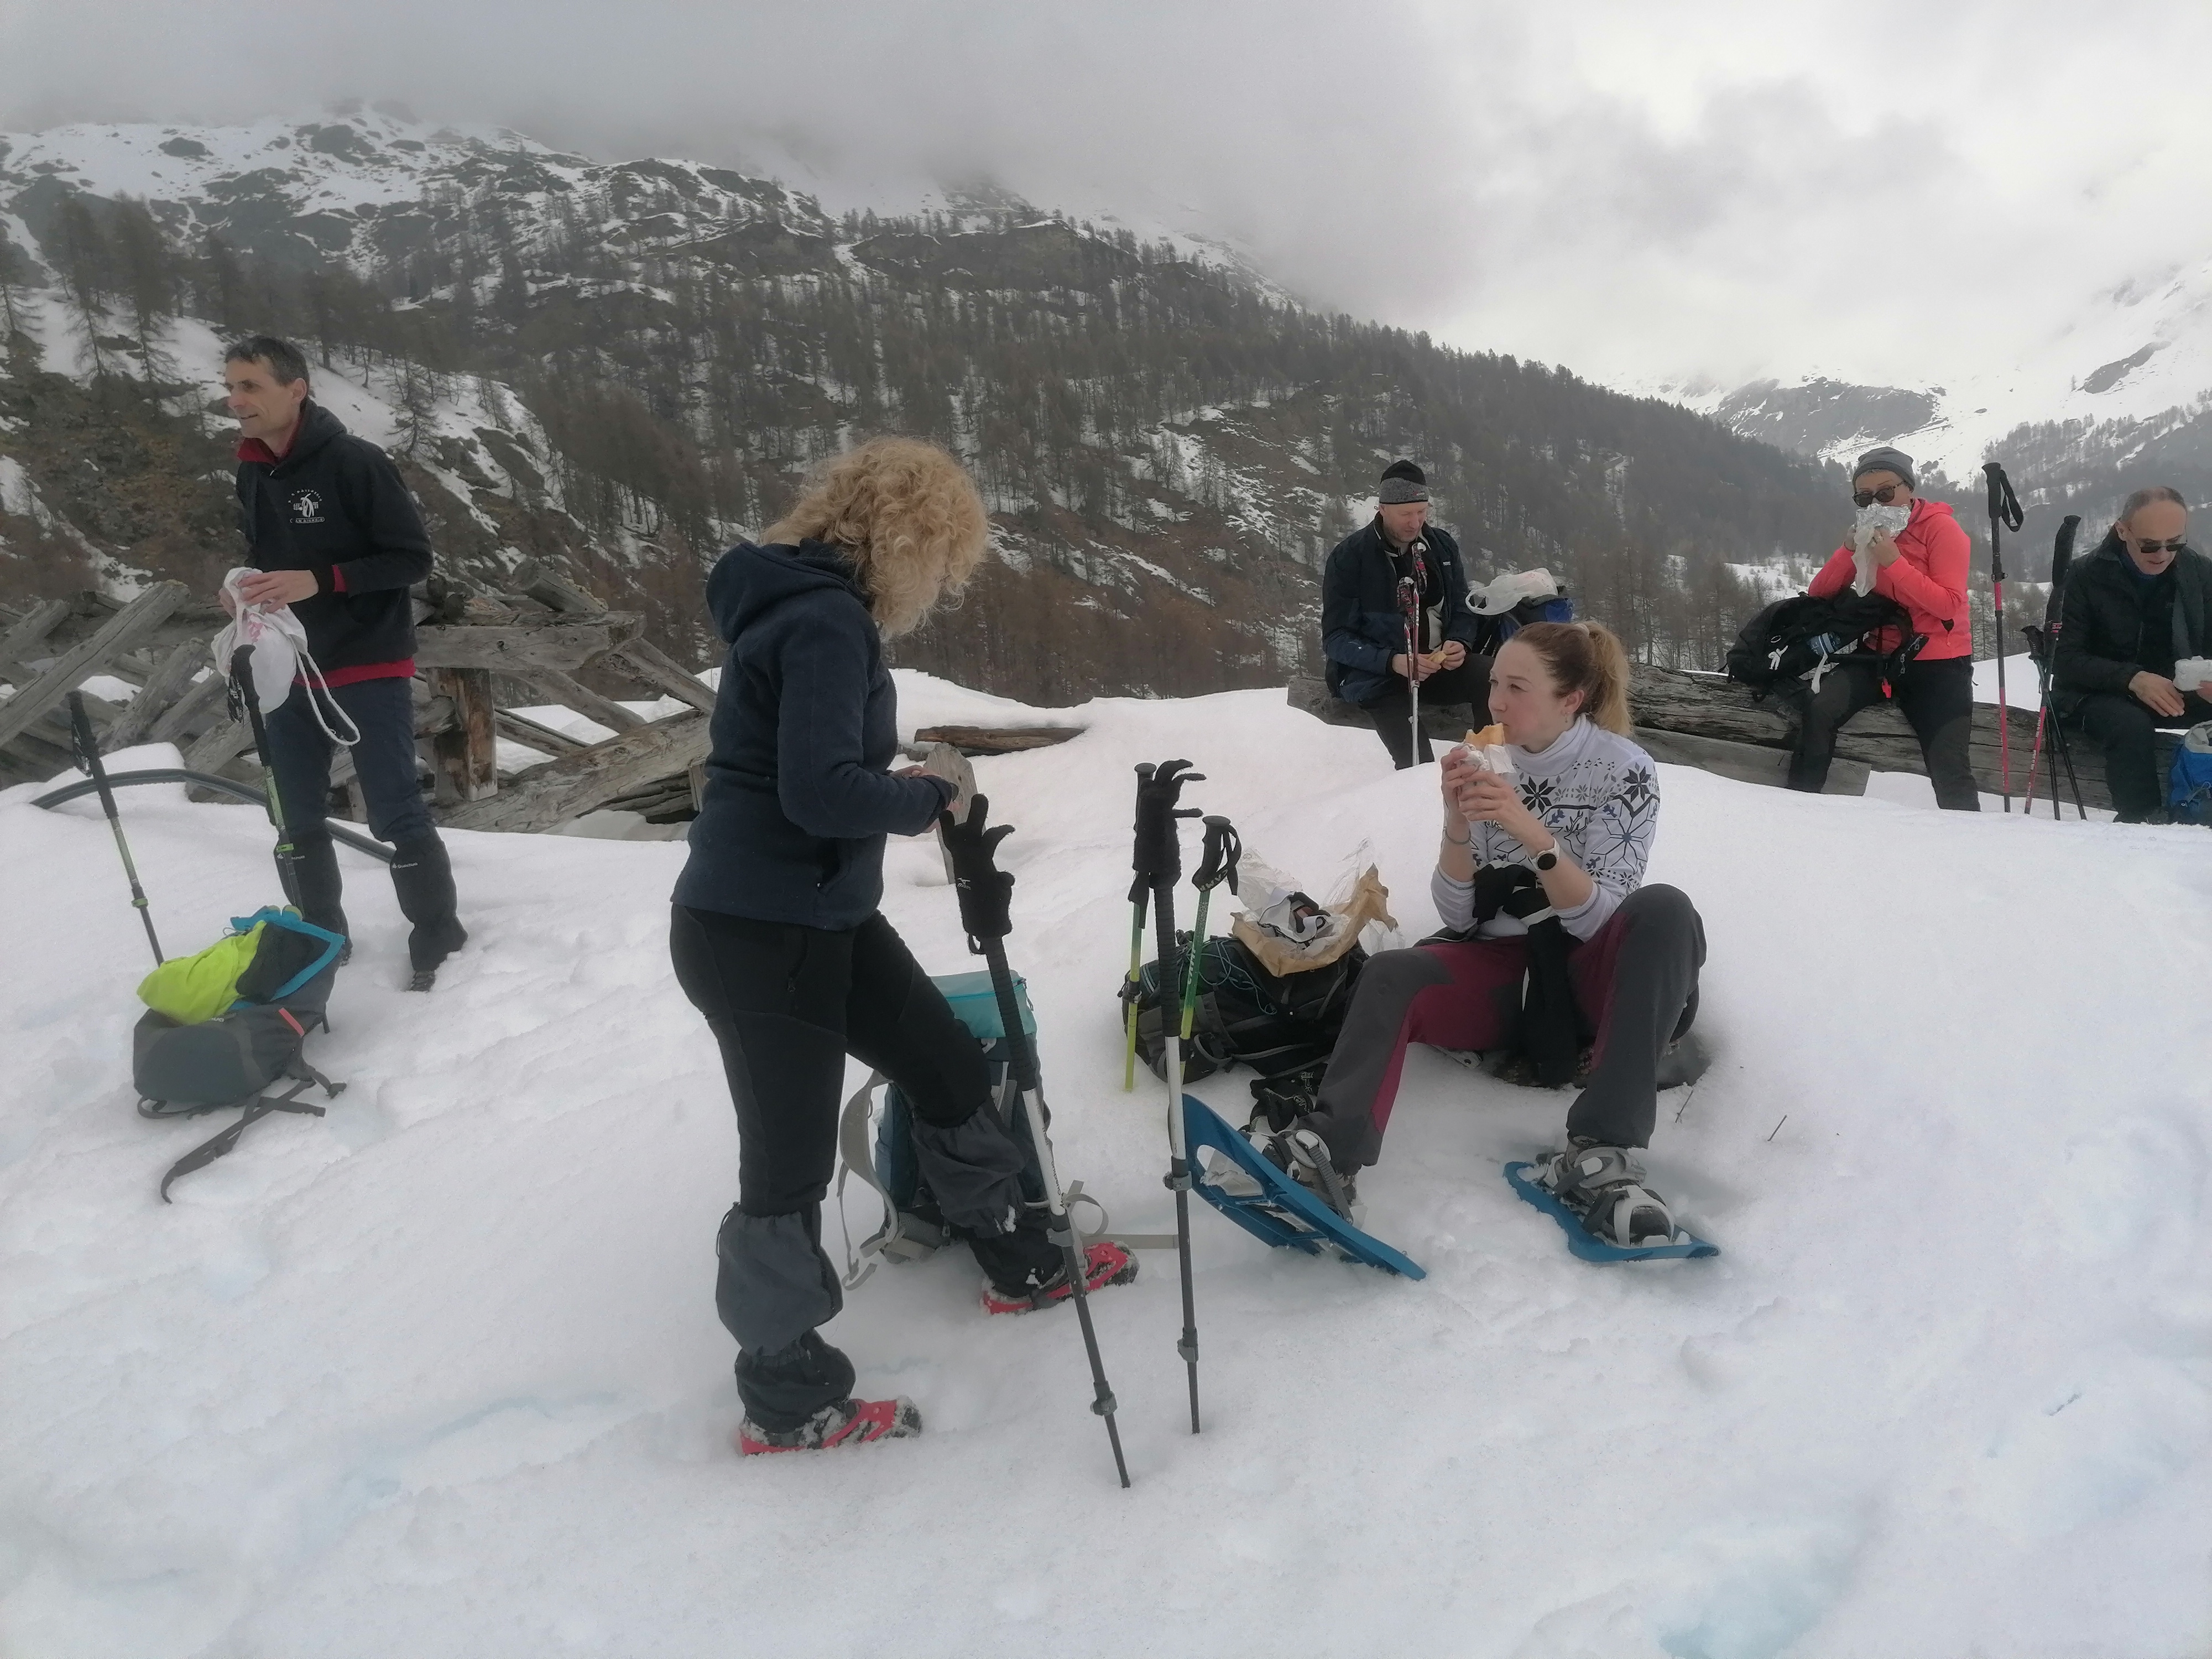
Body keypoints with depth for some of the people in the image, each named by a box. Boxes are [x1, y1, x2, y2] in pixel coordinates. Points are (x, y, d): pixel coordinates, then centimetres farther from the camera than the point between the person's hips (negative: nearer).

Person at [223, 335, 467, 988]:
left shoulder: (355, 462, -15)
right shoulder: (252, 474, 7)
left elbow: (413, 557, -15)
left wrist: (319, 581, -23)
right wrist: (249, 587, -1)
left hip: (369, 667, -7)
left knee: (395, 816, -3)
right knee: (300, 819, 14)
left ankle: (436, 937, 12)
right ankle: (322, 935, 29)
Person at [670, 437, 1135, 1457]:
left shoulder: (813, 603, 11)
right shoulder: (827, 619, -20)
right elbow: (820, 792, -30)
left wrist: (901, 790, 3)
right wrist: (928, 797, -14)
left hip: (818, 914, 10)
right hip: (755, 934, -10)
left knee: (948, 1067, 19)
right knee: (788, 1167, 3)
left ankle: (1020, 1264, 39)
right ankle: (786, 1404, 22)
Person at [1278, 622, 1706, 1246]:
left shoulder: (1624, 769, -7)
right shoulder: (1488, 765, 2)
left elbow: (1597, 919, -16)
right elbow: (1460, 917, -1)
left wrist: (1531, 832, -30)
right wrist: (1458, 823, -17)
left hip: (1592, 973, -2)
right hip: (1504, 969, 2)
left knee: (1664, 910, -33)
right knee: (1391, 975, -26)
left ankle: (1599, 1157, -41)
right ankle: (1328, 1157, -50)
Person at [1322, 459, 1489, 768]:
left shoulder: (1442, 545, 6)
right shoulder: (1349, 557, -8)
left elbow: (1462, 610, 14)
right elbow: (1335, 639, -9)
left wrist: (1459, 643, -10)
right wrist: (1393, 661, -23)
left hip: (1437, 663, 5)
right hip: (1375, 673, -5)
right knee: (1418, 765, -29)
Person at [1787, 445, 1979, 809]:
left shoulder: (1941, 527, -8)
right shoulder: (1868, 535, 9)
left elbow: (1949, 605, -18)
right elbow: (1819, 593, 2)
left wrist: (1893, 561, -24)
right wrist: (1849, 550, -14)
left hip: (1937, 663, -4)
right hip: (1879, 655, 4)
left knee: (1949, 772, -12)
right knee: (1820, 709, -25)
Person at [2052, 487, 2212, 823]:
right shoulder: (2086, 578, -9)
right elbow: (2066, 659, -13)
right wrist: (2132, 678, -29)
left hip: (2174, 690, 4)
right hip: (2099, 693, -4)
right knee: (2131, 726, -37)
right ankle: (2141, 822, -29)